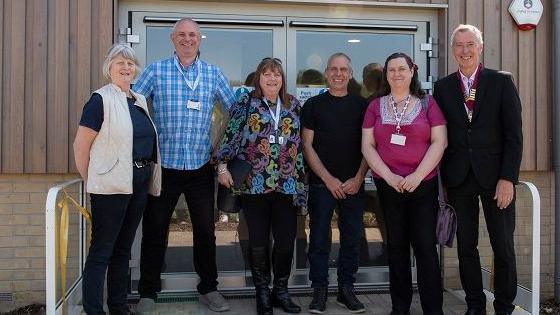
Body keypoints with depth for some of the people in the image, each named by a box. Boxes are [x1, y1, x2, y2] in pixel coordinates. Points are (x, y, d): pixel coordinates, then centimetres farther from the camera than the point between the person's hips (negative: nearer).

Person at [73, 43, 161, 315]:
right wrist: (91, 181, -2)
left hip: (139, 184, 7)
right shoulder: (101, 99, -9)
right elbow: (80, 145, -10)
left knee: (123, 249, 16)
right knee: (101, 251, -1)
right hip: (111, 185, -7)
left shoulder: (140, 101, 13)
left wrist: (148, 175, 15)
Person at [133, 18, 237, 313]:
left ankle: (208, 288, 27)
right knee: (154, 230, 7)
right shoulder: (156, 70, 1)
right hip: (163, 164, -1)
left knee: (205, 230, 10)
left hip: (200, 166, 2)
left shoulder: (213, 73, 6)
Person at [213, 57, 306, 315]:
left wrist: (301, 181, 10)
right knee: (258, 242, 5)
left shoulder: (293, 105, 11)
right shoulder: (246, 105, 2)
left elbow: (300, 143, 13)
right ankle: (263, 293, 21)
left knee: (286, 241, 5)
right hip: (255, 185, -2)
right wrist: (222, 166, -12)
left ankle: (281, 291, 22)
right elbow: (231, 137, -1)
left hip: (288, 185, 3)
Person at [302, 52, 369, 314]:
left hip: (354, 184, 2)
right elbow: (307, 146, -1)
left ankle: (346, 289, 20)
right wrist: (328, 179, -8)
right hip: (321, 183, -2)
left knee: (352, 238, 7)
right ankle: (319, 291, 12)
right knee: (319, 239, 1)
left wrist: (358, 179, -5)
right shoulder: (314, 105, 4)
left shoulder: (361, 105, 9)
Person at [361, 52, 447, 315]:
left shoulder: (427, 103, 3)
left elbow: (439, 142, -3)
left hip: (423, 184, -2)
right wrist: (389, 176, -9)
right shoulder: (375, 106, 8)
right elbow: (367, 146, 3)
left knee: (425, 246, -3)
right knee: (396, 246, 9)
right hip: (388, 186, 2)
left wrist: (417, 175, -13)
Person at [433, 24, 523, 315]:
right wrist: (445, 180, 2)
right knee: (466, 246, 8)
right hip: (459, 179, 2)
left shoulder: (501, 82, 1)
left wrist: (507, 179, -10)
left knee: (503, 246, 5)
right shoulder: (442, 87, 7)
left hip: (495, 176, -2)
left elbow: (514, 135, -3)